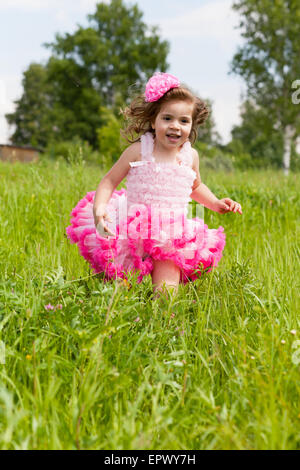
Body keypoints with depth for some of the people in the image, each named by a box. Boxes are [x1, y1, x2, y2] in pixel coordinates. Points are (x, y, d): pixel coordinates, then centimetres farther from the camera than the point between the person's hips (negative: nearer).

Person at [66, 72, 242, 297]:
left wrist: (217, 204, 12)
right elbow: (110, 181, -2)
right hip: (135, 229, -1)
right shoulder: (139, 150, -5)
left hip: (172, 235, 2)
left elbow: (196, 187, 25)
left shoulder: (190, 156, 6)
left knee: (166, 291, -13)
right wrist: (99, 207, -18)